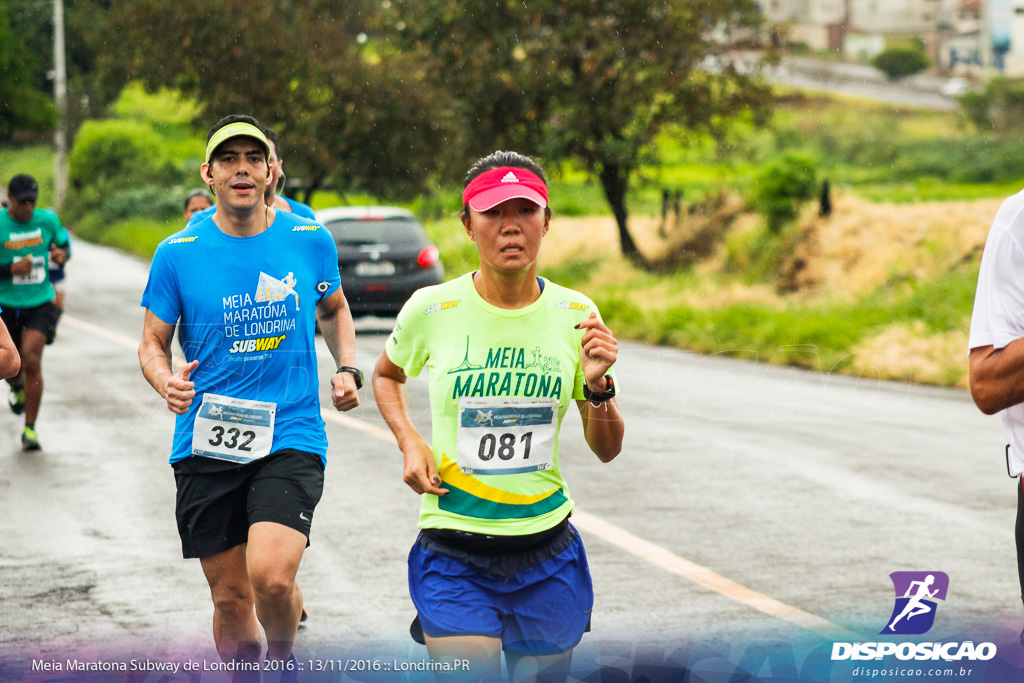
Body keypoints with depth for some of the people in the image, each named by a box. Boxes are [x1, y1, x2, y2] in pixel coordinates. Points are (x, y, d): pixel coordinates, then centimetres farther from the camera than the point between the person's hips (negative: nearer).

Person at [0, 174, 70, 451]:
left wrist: (61, 254, -5)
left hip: (40, 303, 0)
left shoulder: (47, 220, -1)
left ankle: (30, 428, -8)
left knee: (31, 360, -17)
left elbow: (63, 242, 18)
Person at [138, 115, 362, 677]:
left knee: (271, 576, -20)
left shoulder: (311, 240, 2)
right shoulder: (178, 253, -2)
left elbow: (333, 308, 21)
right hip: (206, 443, 1)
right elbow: (152, 342, 6)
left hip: (291, 436, -1)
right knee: (230, 596, 6)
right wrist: (166, 382, -16)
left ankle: (284, 658, 12)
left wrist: (346, 368, 5)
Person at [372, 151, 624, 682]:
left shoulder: (574, 314, 0)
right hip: (455, 554, -2)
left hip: (548, 550, 2)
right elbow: (386, 375, 17)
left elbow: (607, 449, 5)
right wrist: (409, 441, 0)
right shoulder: (432, 309, -5)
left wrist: (598, 385, -13)